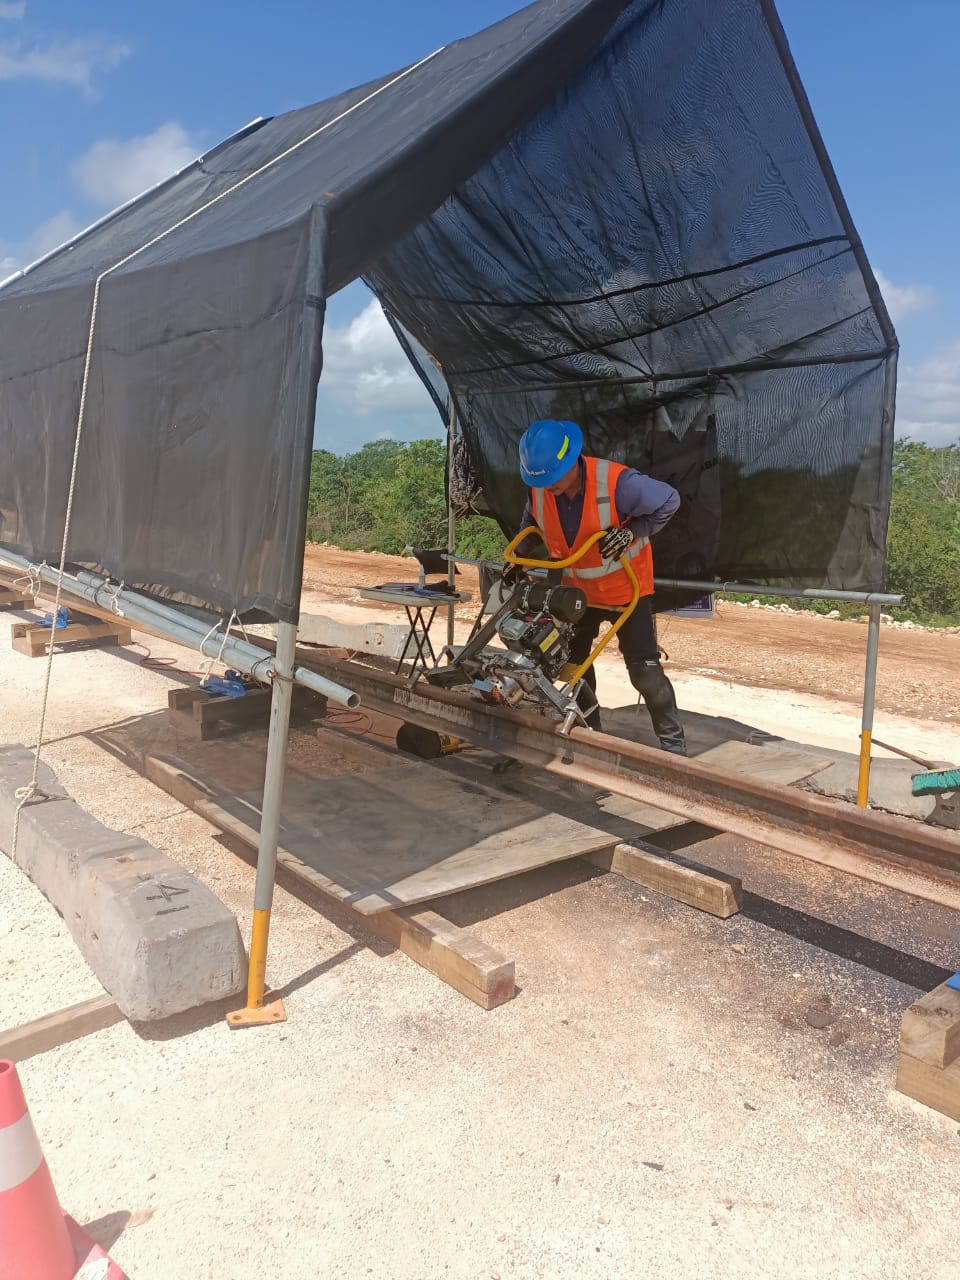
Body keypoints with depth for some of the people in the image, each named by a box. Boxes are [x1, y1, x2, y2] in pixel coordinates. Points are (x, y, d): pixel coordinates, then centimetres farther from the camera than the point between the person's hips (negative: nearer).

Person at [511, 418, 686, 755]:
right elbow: (532, 522, 7)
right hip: (577, 590, 5)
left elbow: (668, 501, -18)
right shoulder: (538, 490, -17)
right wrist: (519, 556, -4)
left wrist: (632, 532, -28)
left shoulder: (617, 483, -33)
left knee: (645, 671, -8)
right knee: (574, 663, 16)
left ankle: (674, 745, 6)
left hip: (626, 588, -5)